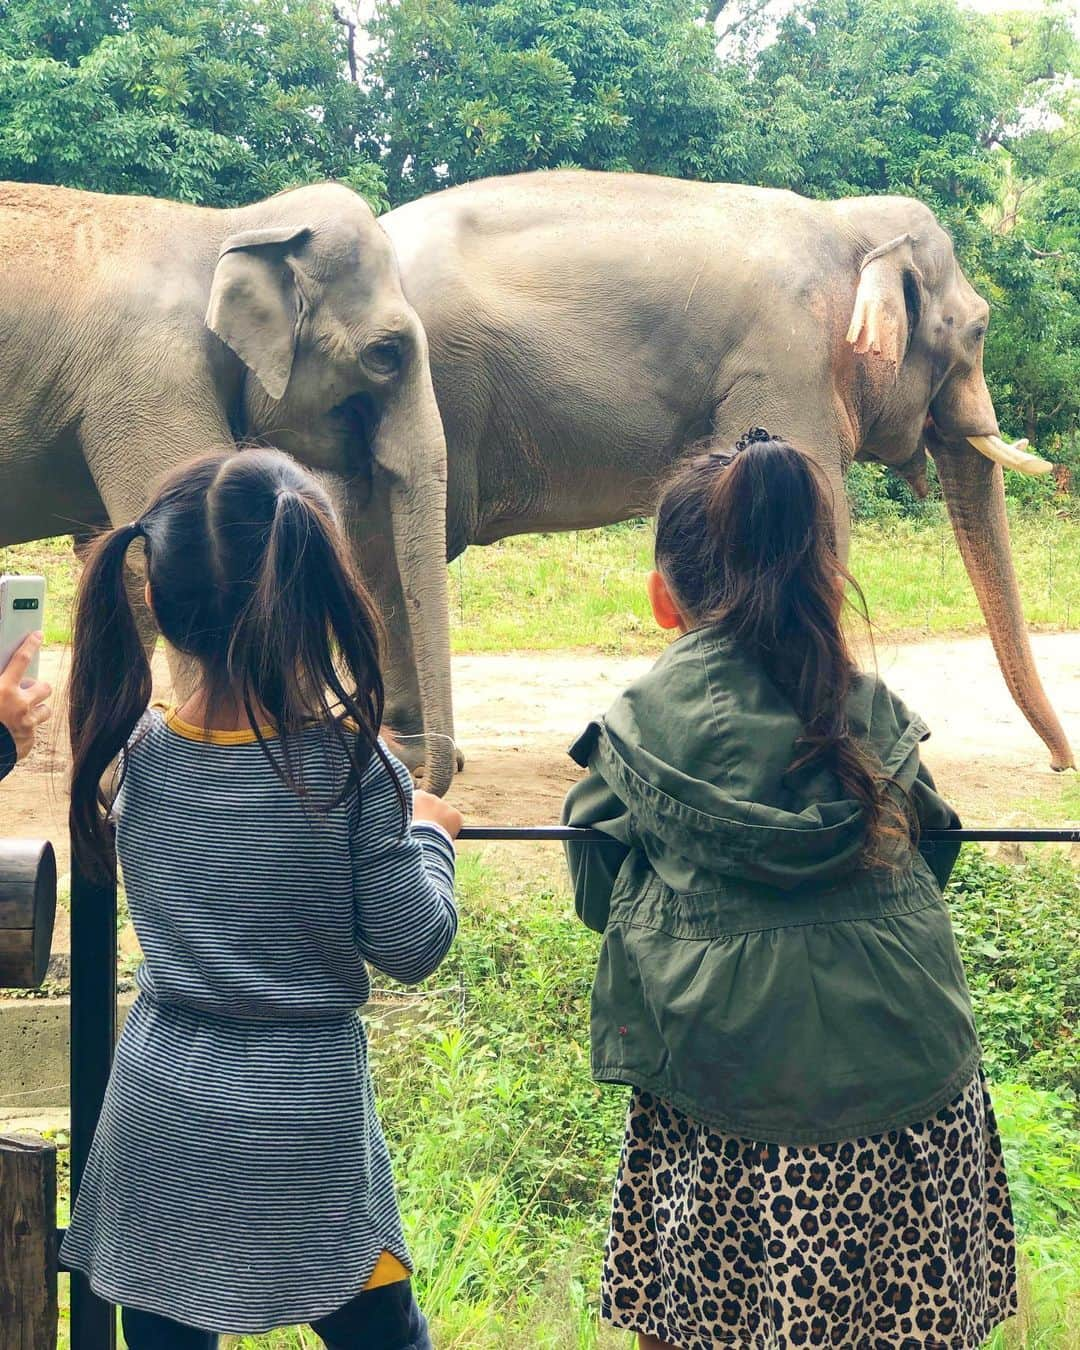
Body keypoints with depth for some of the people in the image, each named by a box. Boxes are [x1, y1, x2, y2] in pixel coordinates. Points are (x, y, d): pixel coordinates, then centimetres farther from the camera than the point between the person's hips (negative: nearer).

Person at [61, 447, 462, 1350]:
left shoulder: (135, 752, -8)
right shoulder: (354, 764, -19)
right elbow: (412, 947, -12)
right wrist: (428, 834, 5)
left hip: (161, 1115, 3)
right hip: (305, 1123, -3)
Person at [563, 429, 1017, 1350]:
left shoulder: (640, 728, -5)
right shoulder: (876, 717, 0)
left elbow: (598, 894, 6)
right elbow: (933, 856, 13)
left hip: (717, 1113, -2)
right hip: (913, 1097, 2)